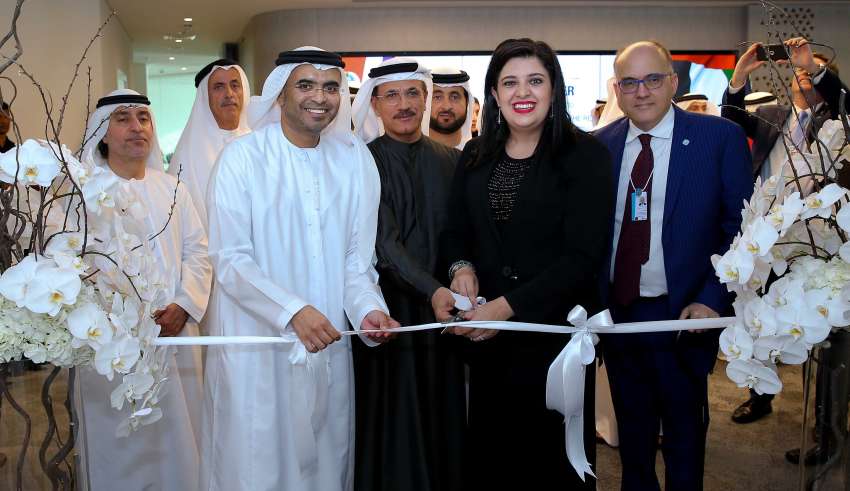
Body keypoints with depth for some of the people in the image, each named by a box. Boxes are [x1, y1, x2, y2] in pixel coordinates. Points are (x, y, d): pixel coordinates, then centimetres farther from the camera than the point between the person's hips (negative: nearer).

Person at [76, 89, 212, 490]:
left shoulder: (170, 188, 9)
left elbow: (197, 251, 7)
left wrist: (184, 306, -8)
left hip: (176, 334, 4)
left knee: (177, 438, 13)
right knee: (123, 445, 5)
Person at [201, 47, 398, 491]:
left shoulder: (355, 160, 4)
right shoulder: (242, 157, -7)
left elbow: (356, 256, 5)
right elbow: (230, 259, -11)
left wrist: (368, 307, -13)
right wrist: (293, 311, -21)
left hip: (328, 345, 4)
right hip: (256, 345, -3)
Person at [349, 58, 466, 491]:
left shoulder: (452, 161, 9)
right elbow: (383, 241, -15)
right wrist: (432, 289, -28)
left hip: (443, 310, 4)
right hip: (389, 308, -3)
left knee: (442, 420, 11)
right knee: (391, 422, 5)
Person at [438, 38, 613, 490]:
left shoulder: (585, 156, -8)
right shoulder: (474, 157, 6)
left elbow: (583, 257, -13)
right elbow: (455, 232, 12)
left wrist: (509, 306, -20)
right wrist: (461, 268, -11)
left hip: (555, 330, -4)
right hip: (485, 337, 4)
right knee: (489, 452, 15)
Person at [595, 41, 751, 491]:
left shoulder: (720, 137, -7)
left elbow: (741, 227, -8)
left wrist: (712, 299, -18)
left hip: (681, 316, -3)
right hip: (615, 313, 3)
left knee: (684, 432, 15)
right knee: (632, 429, 21)